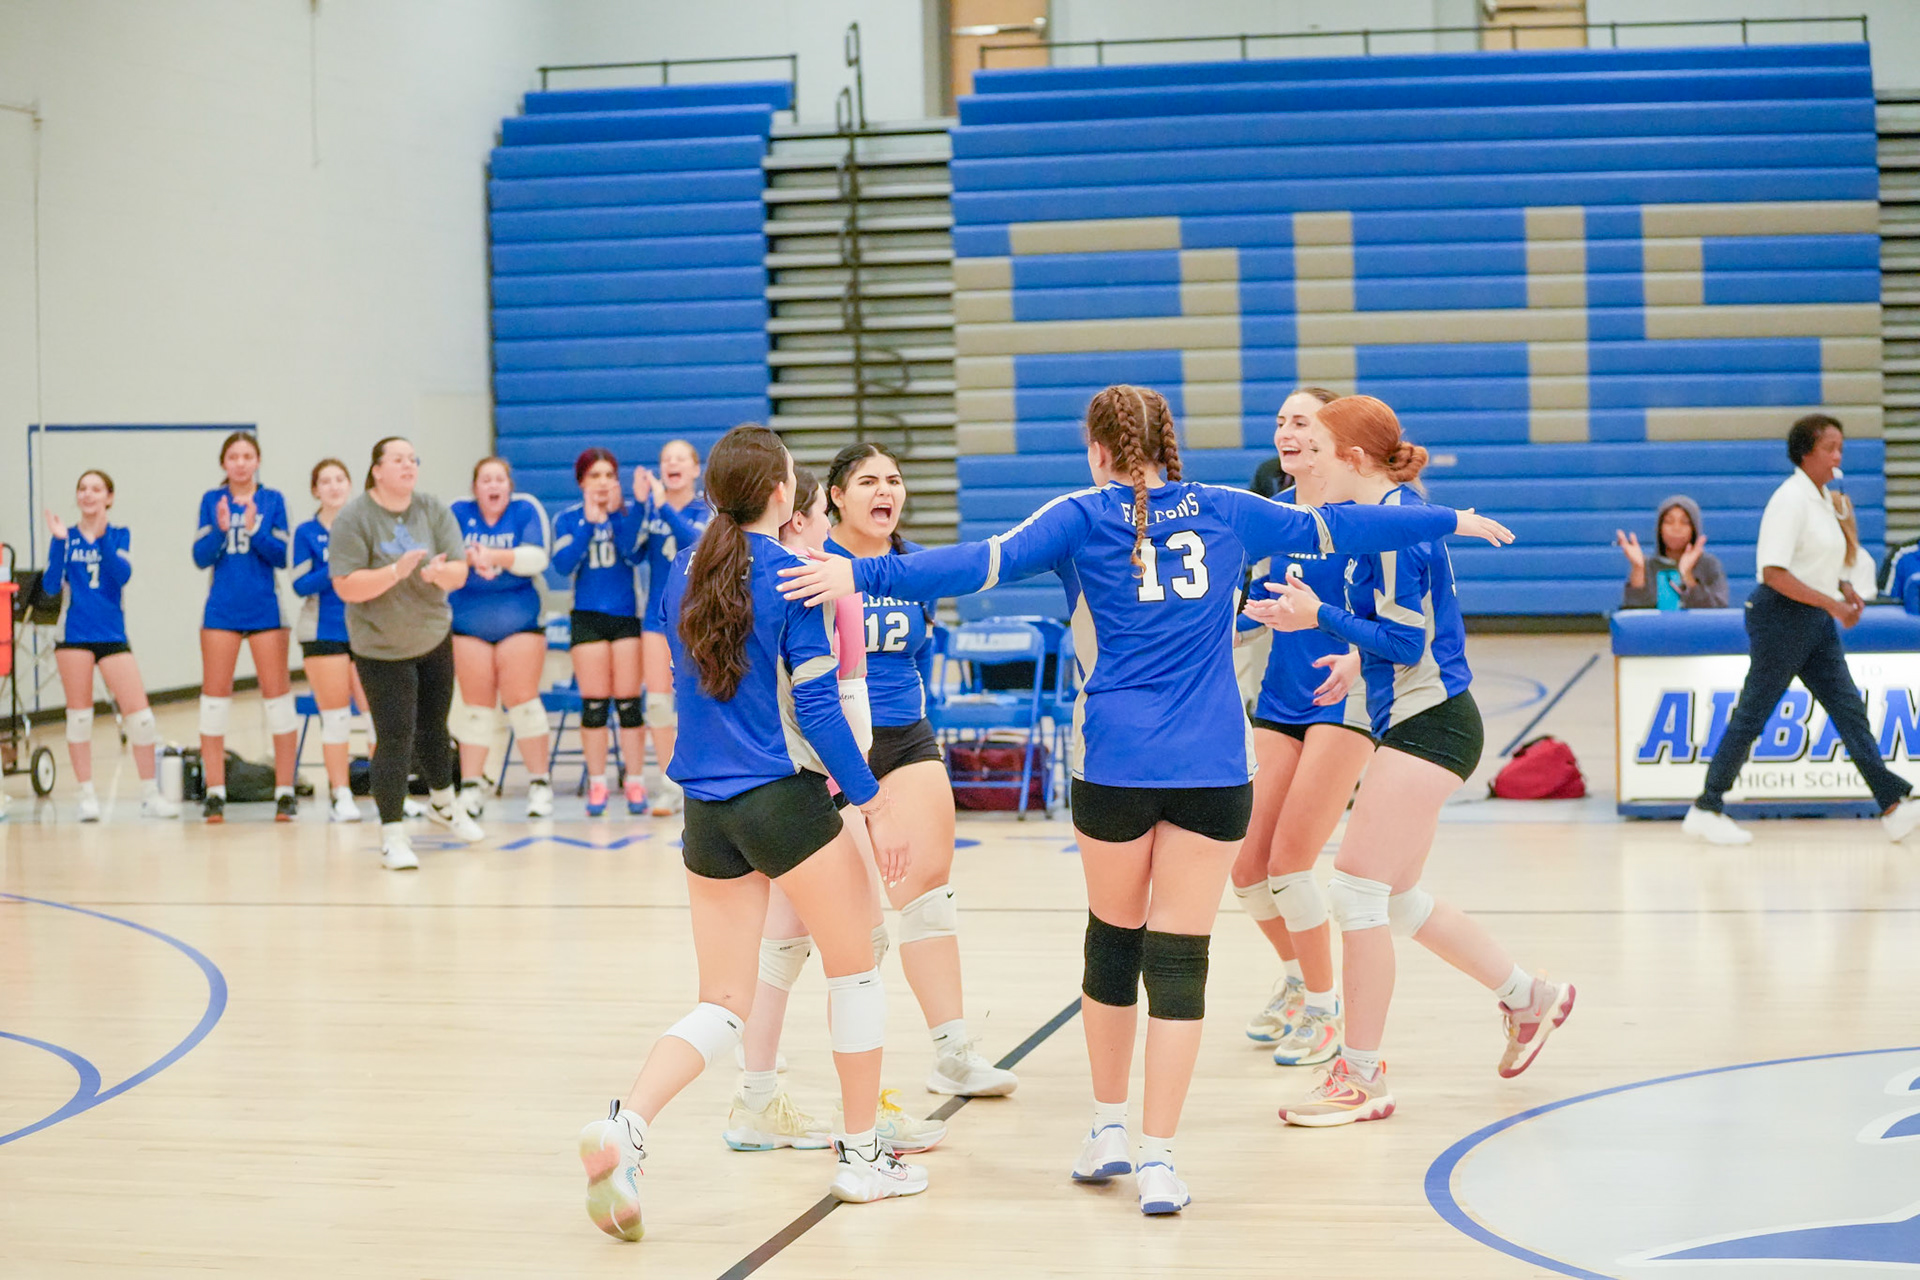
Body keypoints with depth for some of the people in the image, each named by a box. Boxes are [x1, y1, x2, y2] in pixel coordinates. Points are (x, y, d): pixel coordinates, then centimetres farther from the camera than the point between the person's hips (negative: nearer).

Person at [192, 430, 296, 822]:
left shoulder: (272, 500, 2)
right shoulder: (212, 500, 6)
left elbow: (281, 557, -4)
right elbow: (201, 557, -1)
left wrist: (255, 530, -19)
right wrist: (220, 529, -18)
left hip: (265, 610, -1)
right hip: (221, 610, 1)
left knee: (278, 694, -2)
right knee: (215, 696, 2)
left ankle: (284, 791, 3)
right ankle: (215, 792, 9)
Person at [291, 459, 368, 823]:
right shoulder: (306, 533, 3)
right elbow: (300, 585, -4)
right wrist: (333, 571, -18)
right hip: (324, 633, -1)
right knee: (335, 715, 2)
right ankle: (340, 795, 9)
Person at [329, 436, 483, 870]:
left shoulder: (433, 511, -3)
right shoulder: (353, 519, -14)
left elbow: (459, 574, -6)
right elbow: (347, 587, -20)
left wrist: (440, 572, -29)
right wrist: (397, 571, -31)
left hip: (434, 638, 4)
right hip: (381, 649, -4)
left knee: (433, 727, 17)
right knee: (395, 738, -10)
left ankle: (443, 803, 41)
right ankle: (393, 835, -4)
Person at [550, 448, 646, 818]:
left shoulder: (629, 514, 3)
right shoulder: (568, 519, 5)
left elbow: (634, 553, -12)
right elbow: (563, 564, -10)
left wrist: (615, 514, -17)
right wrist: (588, 523, -15)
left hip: (627, 614, 0)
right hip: (588, 616, 0)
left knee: (628, 701, -1)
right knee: (593, 703, -1)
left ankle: (635, 784, 5)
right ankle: (597, 783, 7)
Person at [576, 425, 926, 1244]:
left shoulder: (684, 575, 7)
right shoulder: (791, 576, -11)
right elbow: (816, 706, -13)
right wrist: (874, 805, -8)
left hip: (705, 809, 6)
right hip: (785, 801, -6)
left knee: (722, 1004, 9)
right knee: (854, 968, 15)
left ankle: (624, 1126, -16)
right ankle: (861, 1155, 21)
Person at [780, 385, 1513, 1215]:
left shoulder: (1082, 516, 2)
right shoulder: (1226, 513, 10)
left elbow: (987, 562, -12)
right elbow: (1335, 528, 20)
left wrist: (864, 575, -15)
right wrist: (1450, 521, 33)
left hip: (1116, 763, -1)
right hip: (1213, 768, 1)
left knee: (1113, 937, 17)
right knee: (1180, 956, 1)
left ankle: (1109, 1129, 28)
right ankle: (1157, 1161, -2)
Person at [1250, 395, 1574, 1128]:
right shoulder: (1391, 516, 12)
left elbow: (1405, 642, -20)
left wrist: (1319, 616, -15)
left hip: (1427, 728, -10)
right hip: (1414, 724, 10)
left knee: (1357, 893, -8)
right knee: (1397, 900, 18)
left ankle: (1362, 1078, 0)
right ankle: (1527, 997, 31)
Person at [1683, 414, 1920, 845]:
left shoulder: (1826, 499, 12)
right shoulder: (1791, 499, -16)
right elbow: (1774, 572, -24)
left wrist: (1847, 590, 6)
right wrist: (1832, 603, -24)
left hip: (1817, 620, 9)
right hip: (1782, 616, -9)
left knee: (1850, 710, 5)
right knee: (1752, 715, -2)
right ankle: (1706, 810, 6)